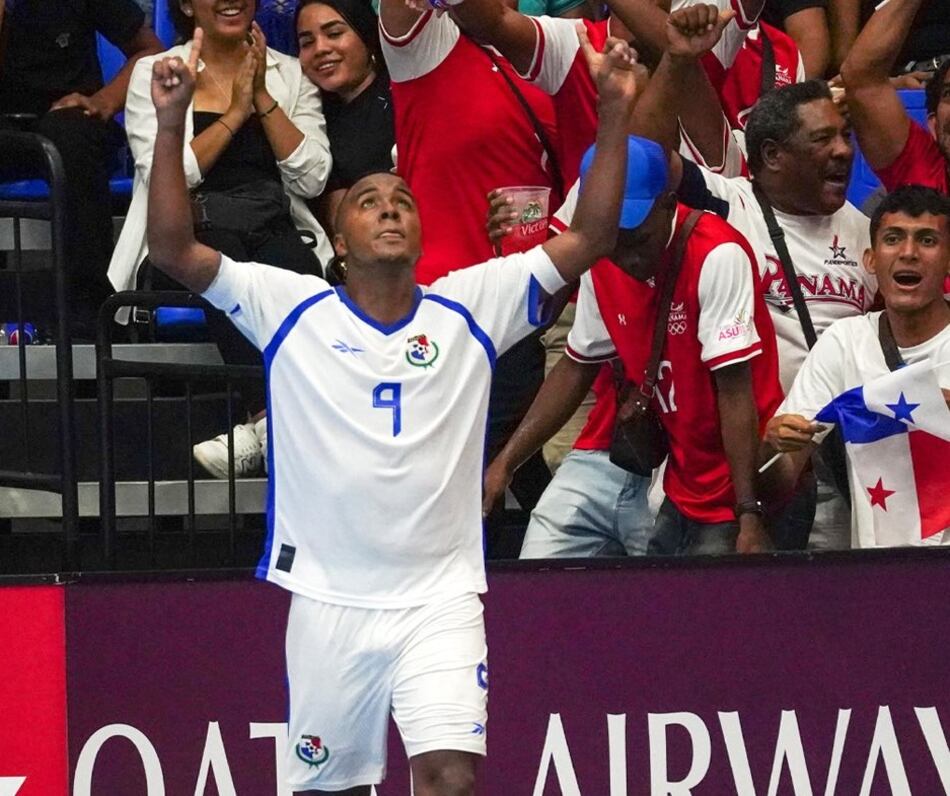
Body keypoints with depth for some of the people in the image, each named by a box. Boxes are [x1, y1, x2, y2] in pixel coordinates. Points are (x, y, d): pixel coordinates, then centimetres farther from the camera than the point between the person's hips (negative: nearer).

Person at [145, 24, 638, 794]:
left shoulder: (470, 308, 3)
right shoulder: (293, 311, 1)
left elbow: (590, 236, -2)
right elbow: (174, 248, -7)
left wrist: (614, 114, -11)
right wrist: (172, 123, -17)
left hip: (441, 595, 0)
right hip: (328, 595, 0)